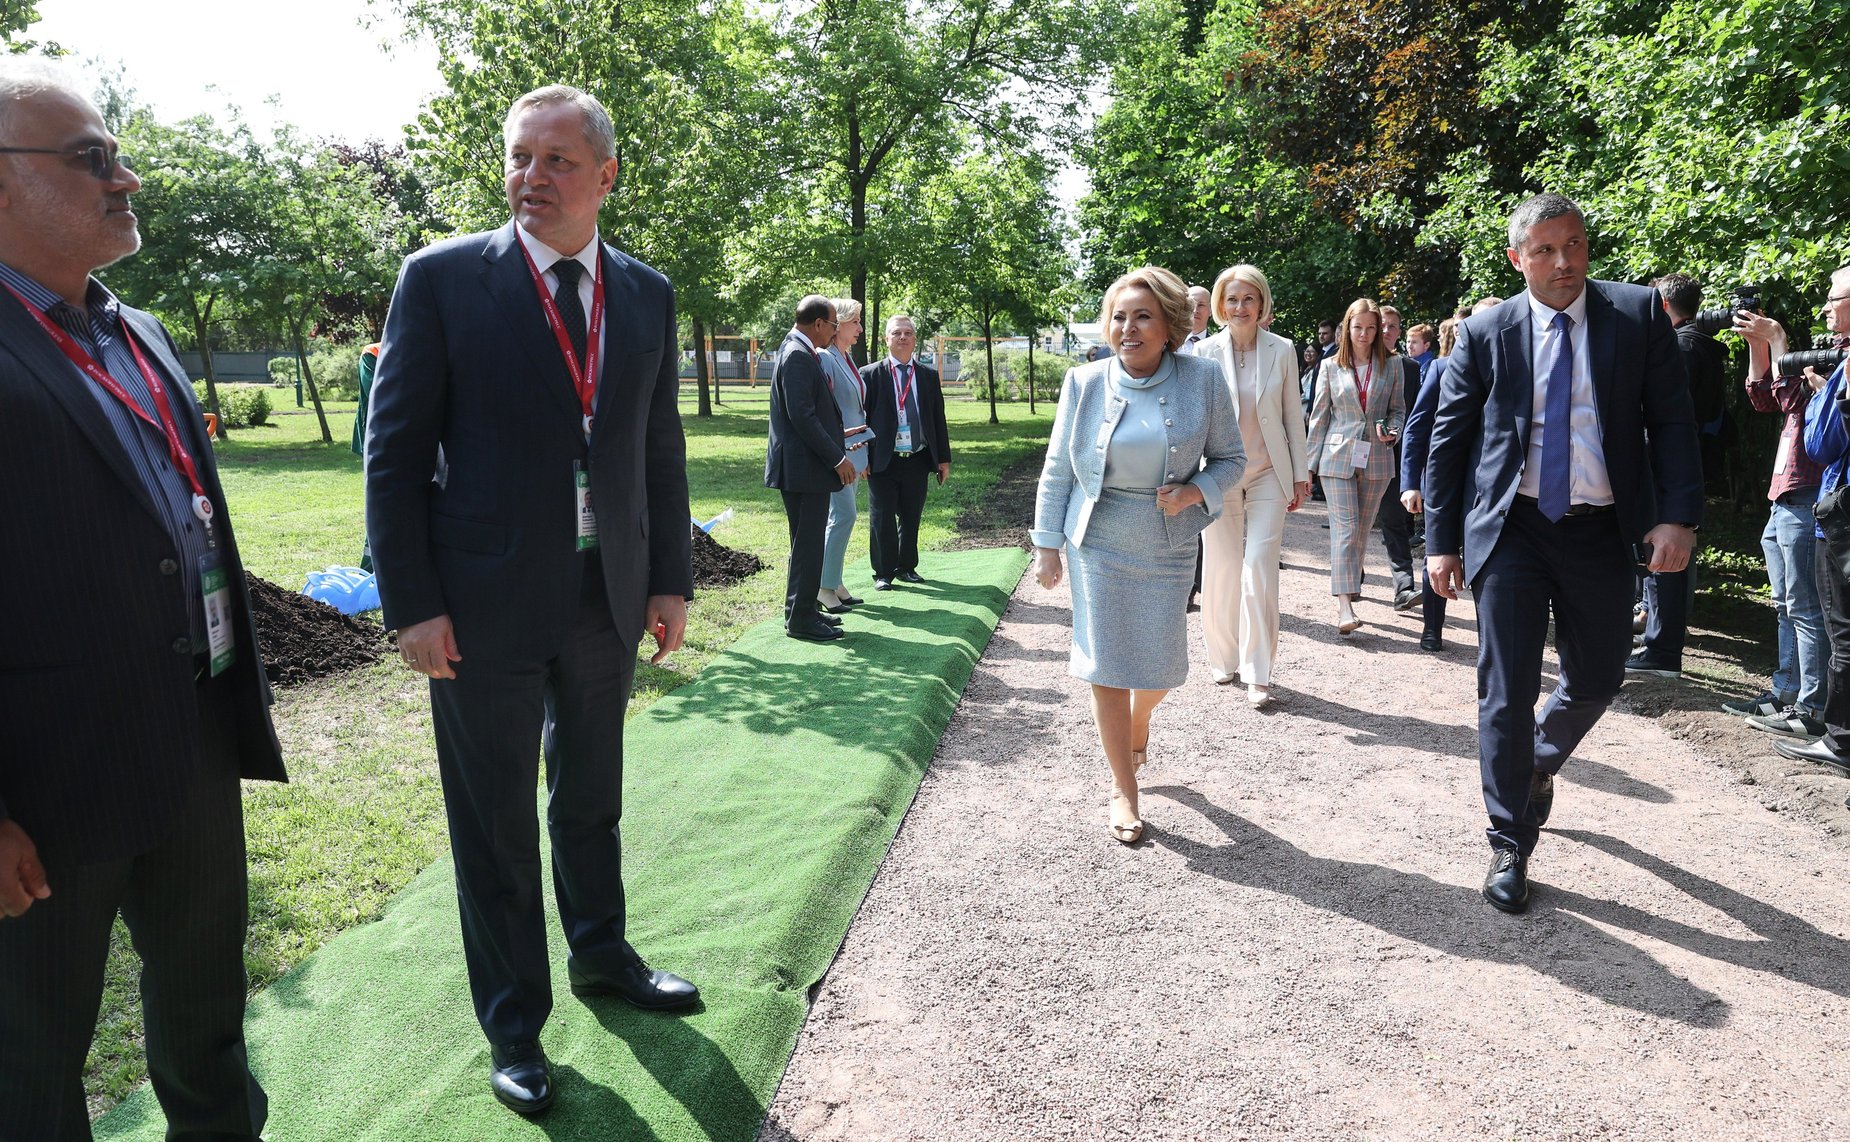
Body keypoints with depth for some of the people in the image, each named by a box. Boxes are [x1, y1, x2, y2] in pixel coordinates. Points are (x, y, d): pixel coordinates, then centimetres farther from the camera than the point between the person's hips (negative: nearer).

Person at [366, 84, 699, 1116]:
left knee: (593, 797, 20)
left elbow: (661, 449, 9)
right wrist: (413, 604, -12)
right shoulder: (443, 278, -6)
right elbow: (397, 450, -7)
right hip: (485, 604, -3)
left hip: (608, 599, 4)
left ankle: (601, 954, 43)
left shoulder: (647, 294, 5)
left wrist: (671, 580, 5)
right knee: (497, 824, 10)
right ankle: (515, 1023, 28)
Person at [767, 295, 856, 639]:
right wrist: (837, 458, -18)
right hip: (805, 466, -11)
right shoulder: (798, 355, -16)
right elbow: (802, 416, -22)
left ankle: (805, 609, 26)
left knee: (807, 542, 17)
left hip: (807, 464, 11)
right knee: (808, 543, -4)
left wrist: (836, 436, 19)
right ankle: (801, 619, 3)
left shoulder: (797, 351, 15)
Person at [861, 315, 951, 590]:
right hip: (883, 462, -3)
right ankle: (883, 573, 12)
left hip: (918, 461, 3)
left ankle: (906, 567, 26)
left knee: (911, 517, 12)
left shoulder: (929, 375, 9)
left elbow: (938, 419, 11)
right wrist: (862, 458, -9)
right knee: (882, 519, 2)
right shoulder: (871, 374, -1)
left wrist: (943, 458, 8)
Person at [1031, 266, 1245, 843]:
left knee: (1162, 666, 9)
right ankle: (1123, 788, 19)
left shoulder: (1204, 379, -6)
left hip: (1168, 547, 1)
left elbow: (1230, 459, 2)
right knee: (1108, 668, 1)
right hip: (1098, 546, 0)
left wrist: (1194, 492, -17)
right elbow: (1057, 471, 2)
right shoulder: (1085, 383, -4)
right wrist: (1047, 545, 0)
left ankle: (1139, 720, 48)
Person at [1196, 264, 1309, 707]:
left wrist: (1300, 475, 5)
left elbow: (1292, 416, 6)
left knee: (1260, 569, -8)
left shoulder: (1281, 350, 1)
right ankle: (1223, 658, 26)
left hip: (1268, 475, 0)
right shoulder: (1206, 352, -1)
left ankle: (1257, 674, -1)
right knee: (1220, 570, 6)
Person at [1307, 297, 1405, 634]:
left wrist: (1392, 430, -9)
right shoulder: (1331, 366, 4)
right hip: (1338, 455, -2)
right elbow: (1319, 416, 5)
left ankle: (1351, 584, 25)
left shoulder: (1391, 365, 7)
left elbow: (1398, 409, 14)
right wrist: (1309, 463, 2)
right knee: (1344, 527, -10)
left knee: (1362, 529, 10)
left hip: (1376, 458, 2)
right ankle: (1344, 604, -16)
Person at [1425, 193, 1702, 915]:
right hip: (1512, 530, -2)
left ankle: (1538, 765, 44)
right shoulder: (1486, 334, 0)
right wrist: (1441, 541, 0)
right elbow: (1448, 440, 3)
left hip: (1600, 531, 2)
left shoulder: (1639, 314, 2)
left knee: (1597, 680, 13)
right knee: (1507, 691, -2)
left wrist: (1678, 516, -10)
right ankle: (1509, 845, 12)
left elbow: (1672, 421, 1)